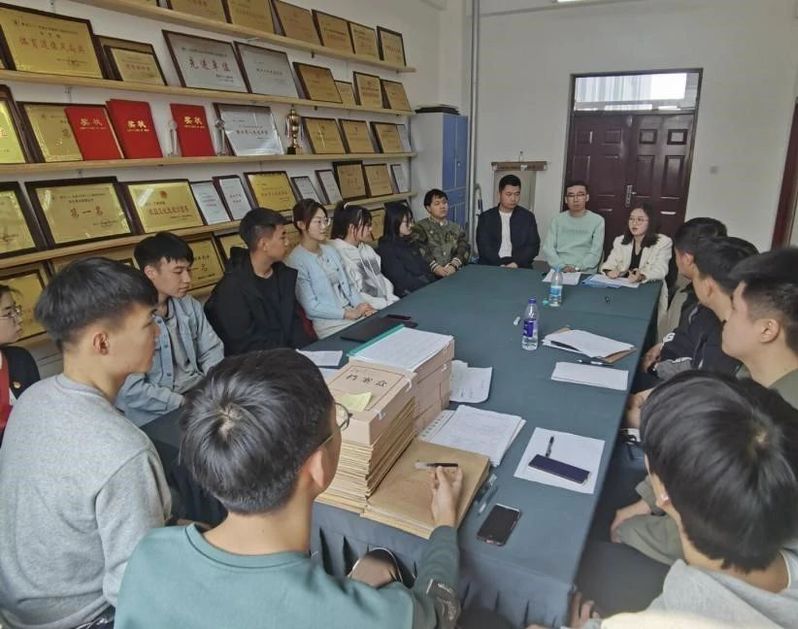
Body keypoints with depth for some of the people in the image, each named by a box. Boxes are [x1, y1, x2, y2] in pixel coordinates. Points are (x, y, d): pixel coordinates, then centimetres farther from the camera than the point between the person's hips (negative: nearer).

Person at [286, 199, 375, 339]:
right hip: (329, 324, -7)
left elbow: (346, 285, 13)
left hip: (353, 313, 7)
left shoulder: (330, 250, 12)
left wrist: (361, 305, -5)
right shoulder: (296, 261, -10)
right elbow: (311, 307, -13)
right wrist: (349, 314, -16)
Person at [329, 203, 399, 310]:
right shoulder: (339, 254, -11)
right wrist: (387, 305, -15)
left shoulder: (366, 249, 16)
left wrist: (392, 299, 0)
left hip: (386, 302, 8)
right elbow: (352, 295, -15)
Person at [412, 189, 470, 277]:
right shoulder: (420, 227, 10)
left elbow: (464, 248, 6)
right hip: (431, 275, -2)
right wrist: (435, 267, -20)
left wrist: (454, 265, -13)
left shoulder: (457, 228, 21)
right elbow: (420, 251, -5)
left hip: (455, 272, 2)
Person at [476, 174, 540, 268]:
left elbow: (533, 245, 5)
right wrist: (500, 265, -16)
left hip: (520, 266, 0)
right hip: (491, 265, 0)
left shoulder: (528, 217, 12)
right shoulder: (485, 217, 8)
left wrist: (516, 263, -12)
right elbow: (483, 246, -1)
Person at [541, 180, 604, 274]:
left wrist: (577, 268, -17)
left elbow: (595, 253, -2)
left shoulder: (597, 220, 7)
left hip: (585, 274, -1)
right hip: (558, 271, 1)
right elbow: (548, 248, 3)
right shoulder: (558, 219, 12)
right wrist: (562, 267, -12)